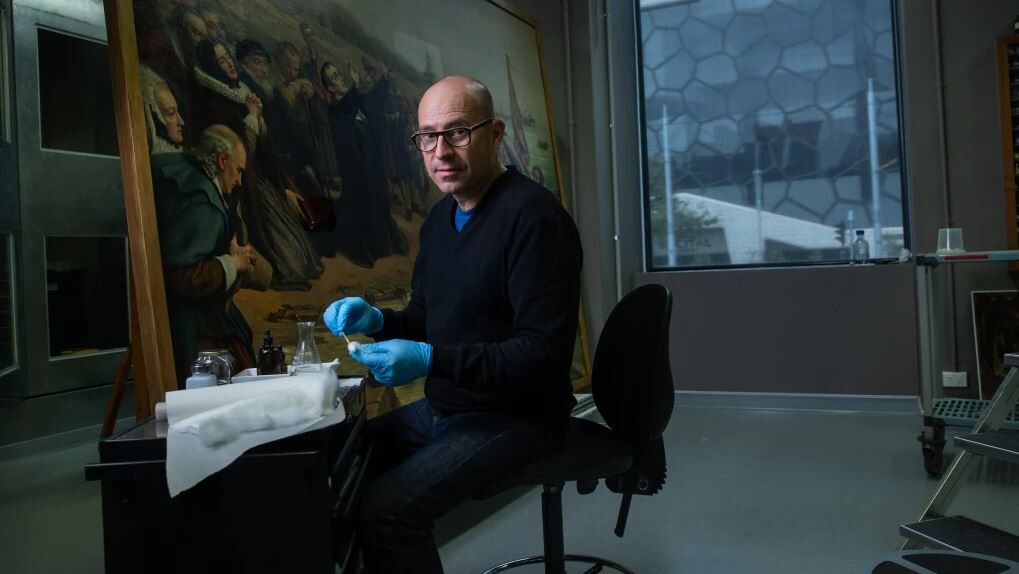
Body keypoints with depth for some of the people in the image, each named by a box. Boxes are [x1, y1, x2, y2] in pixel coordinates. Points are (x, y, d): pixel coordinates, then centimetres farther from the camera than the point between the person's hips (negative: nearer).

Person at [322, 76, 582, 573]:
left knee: (385, 510, -25)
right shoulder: (440, 218, 8)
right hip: (442, 408, 9)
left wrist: (430, 361, -31)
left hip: (514, 416, -9)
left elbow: (545, 353, -25)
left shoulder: (533, 216, -20)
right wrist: (377, 320, -5)